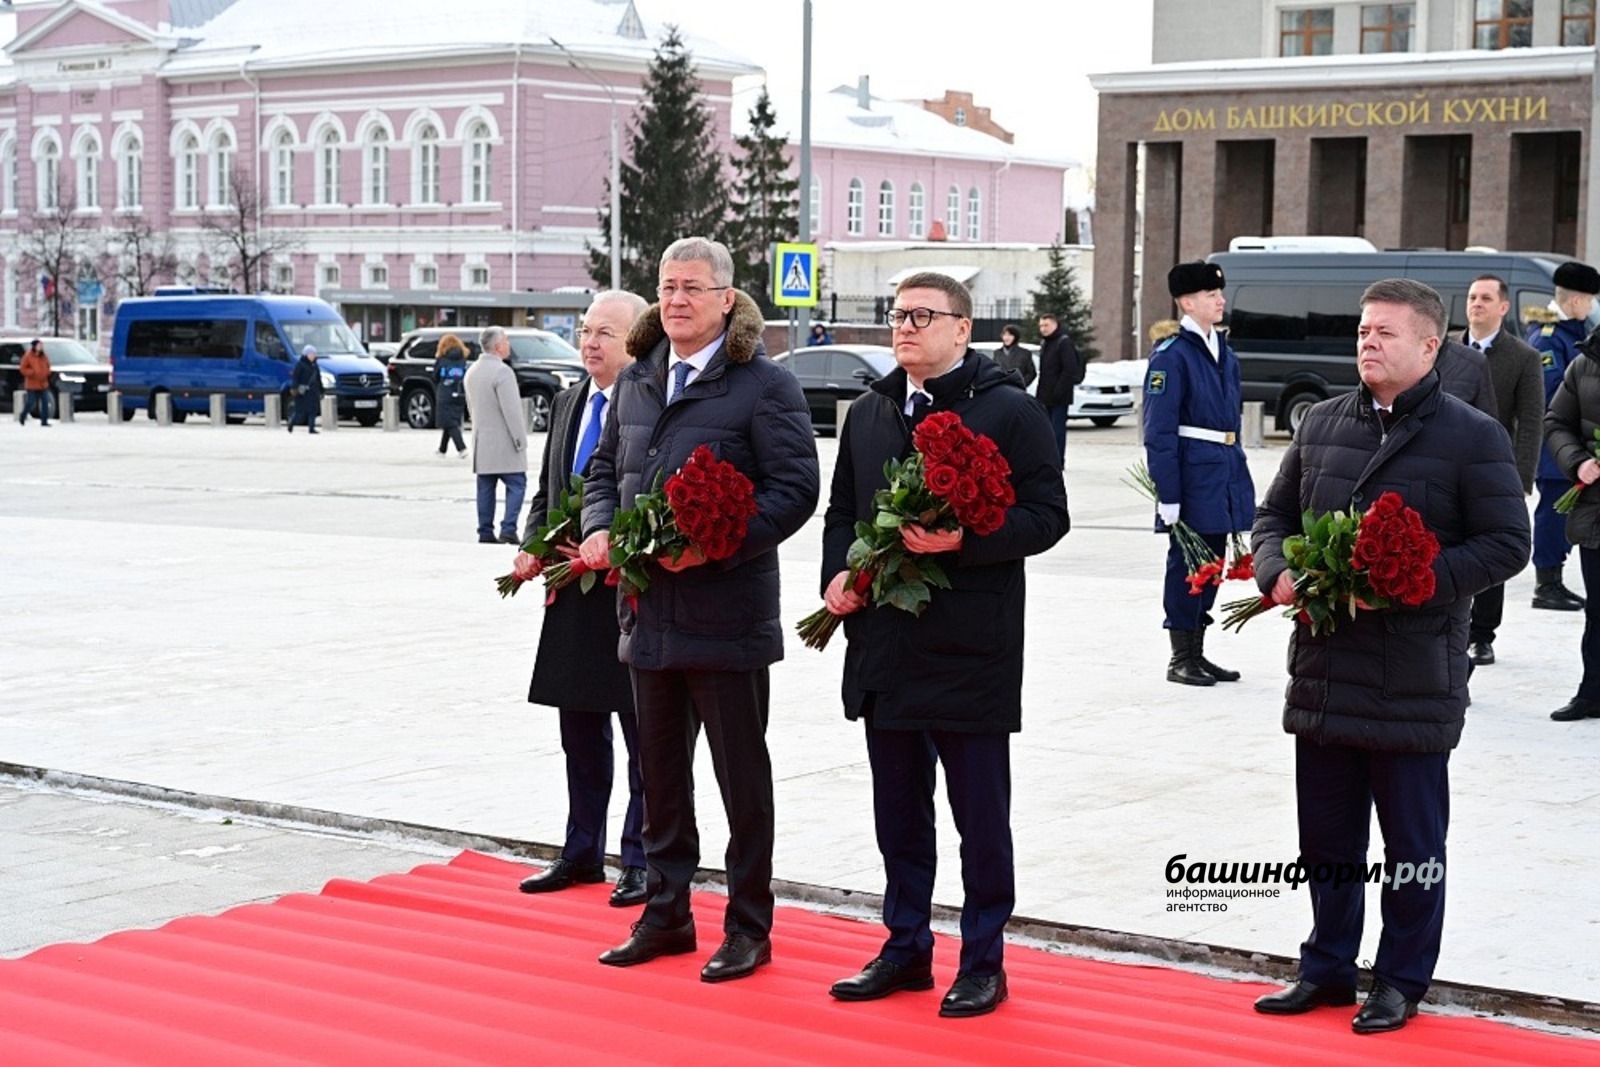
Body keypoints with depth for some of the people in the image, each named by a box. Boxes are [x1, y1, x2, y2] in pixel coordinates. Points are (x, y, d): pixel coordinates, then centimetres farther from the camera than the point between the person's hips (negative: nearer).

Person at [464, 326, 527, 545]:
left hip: (481, 441, 8)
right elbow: (511, 410, -18)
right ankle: (508, 528, -12)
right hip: (503, 442, -8)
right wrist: (520, 440, -14)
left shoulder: (472, 372, 13)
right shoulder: (502, 371, -16)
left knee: (486, 487, 9)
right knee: (516, 484, -3)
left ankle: (485, 532, 9)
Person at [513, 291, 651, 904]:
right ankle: (582, 853, 28)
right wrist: (532, 549, 3)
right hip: (574, 599, 8)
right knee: (580, 737, 16)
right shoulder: (567, 405, 13)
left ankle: (641, 862, 13)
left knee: (643, 740, 4)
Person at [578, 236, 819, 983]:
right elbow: (605, 468, 21)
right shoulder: (636, 383, 13)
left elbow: (795, 489, -13)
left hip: (726, 611, -6)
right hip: (648, 612, 7)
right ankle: (666, 915, 27)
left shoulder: (765, 386, -8)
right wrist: (599, 529, 0)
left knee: (741, 775, 3)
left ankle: (748, 927, 13)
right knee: (660, 772, 15)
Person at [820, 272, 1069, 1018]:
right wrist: (838, 575, 3)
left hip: (972, 649, -6)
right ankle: (905, 948, 26)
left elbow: (1046, 516, -10)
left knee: (980, 816, 3)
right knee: (898, 810, 15)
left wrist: (962, 540, -22)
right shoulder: (869, 413, 14)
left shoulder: (1010, 412, -5)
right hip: (884, 645, 6)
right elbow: (841, 510, 22)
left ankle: (983, 963, 13)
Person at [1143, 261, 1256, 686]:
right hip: (1193, 472, -8)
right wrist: (1168, 495, -18)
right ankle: (1181, 660, 7)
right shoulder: (1171, 355, -11)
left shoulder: (1224, 351, 14)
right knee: (1186, 563, -1)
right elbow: (1159, 431, -14)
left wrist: (1237, 477, 17)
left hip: (1224, 470, 8)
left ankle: (1197, 653, 21)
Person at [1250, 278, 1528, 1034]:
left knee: (1412, 844, 7)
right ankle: (1327, 966, 28)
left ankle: (1401, 980, 20)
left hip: (1415, 680, -5)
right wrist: (1276, 572, -5)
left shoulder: (1472, 437, -5)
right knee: (1326, 834, 14)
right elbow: (1274, 516, 17)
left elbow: (1506, 544, -9)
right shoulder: (1322, 424, 11)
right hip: (1323, 671, 5)